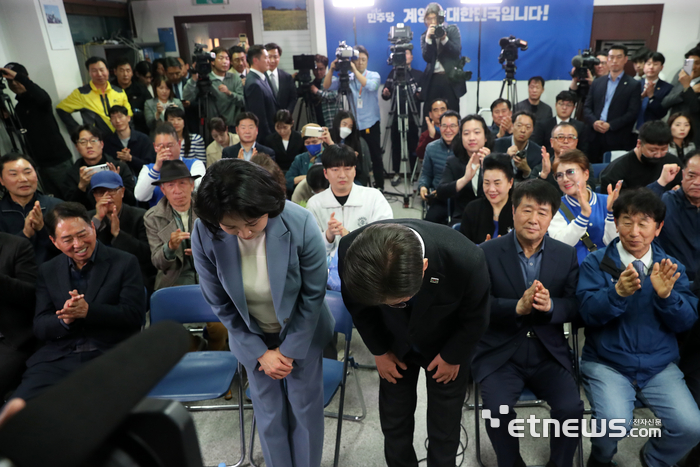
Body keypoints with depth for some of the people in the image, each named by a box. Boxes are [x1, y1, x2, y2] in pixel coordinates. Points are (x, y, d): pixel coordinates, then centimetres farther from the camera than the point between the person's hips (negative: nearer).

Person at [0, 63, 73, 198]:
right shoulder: (18, 107, 15)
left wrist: (17, 76, -28)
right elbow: (21, 131, 23)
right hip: (42, 163, 7)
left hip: (59, 160, -7)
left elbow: (43, 98, -32)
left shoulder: (37, 98, -4)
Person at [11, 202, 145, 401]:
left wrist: (88, 311, -17)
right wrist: (65, 319, -12)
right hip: (57, 360, 4)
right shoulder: (47, 271, 16)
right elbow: (40, 328, 11)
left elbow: (135, 316, -4)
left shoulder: (125, 263, 4)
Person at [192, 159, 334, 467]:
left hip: (302, 329, -1)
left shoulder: (299, 224, -30)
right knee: (269, 411, 12)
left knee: (305, 406, 10)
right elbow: (220, 303, -10)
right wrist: (259, 353, -9)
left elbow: (313, 294, -16)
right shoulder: (204, 235, -24)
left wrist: (289, 350, -11)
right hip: (252, 335, 1)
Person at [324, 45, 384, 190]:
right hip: (353, 124, 2)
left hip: (371, 124, -2)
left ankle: (379, 186, 17)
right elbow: (327, 86, -4)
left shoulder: (374, 75, -1)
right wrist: (332, 70, -17)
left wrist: (355, 70, -25)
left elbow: (370, 86, -24)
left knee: (376, 156, 5)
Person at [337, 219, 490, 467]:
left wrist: (452, 356, -5)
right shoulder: (352, 252, -34)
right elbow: (357, 305, -10)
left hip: (447, 347, -1)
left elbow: (475, 318, -15)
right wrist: (379, 351, -3)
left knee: (444, 425, 10)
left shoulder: (465, 259, -40)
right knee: (393, 421, 13)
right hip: (394, 345, 2)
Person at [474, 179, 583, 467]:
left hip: (549, 353, 3)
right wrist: (517, 307, -27)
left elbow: (574, 306, 2)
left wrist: (549, 306, -21)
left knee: (571, 408, -17)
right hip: (499, 352, -2)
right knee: (497, 408, -23)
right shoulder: (487, 253, -5)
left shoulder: (567, 255, 5)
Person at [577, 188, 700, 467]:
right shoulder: (596, 263, -4)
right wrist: (617, 292, -33)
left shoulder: (671, 267, 6)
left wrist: (666, 294, -22)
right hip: (606, 363, -3)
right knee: (615, 422, -25)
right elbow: (589, 313, -14)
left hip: (659, 365, 3)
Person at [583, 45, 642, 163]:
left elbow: (632, 113, -2)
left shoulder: (633, 85, 6)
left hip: (618, 141, -3)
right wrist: (594, 122, -8)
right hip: (595, 139, 3)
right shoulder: (597, 83, 18)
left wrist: (610, 125, -14)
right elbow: (587, 108, 12)